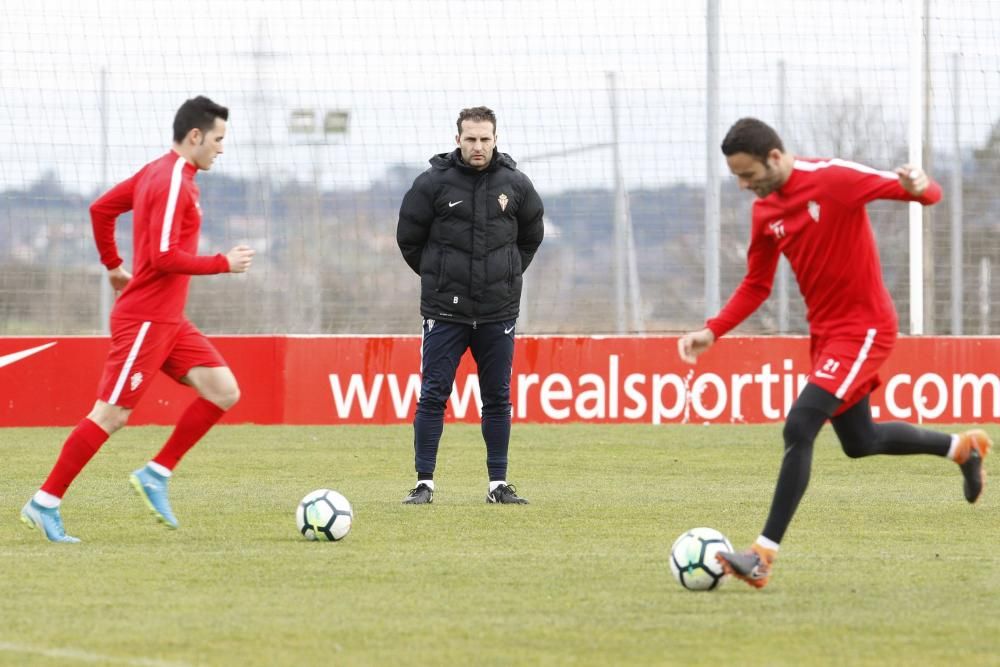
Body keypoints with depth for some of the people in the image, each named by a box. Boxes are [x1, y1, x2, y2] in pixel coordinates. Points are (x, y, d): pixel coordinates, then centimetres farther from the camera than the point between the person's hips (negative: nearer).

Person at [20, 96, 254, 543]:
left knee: (224, 392, 1)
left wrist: (113, 264, 29)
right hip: (145, 320, -10)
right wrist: (224, 264, -16)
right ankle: (45, 504, -1)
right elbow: (164, 258, -24)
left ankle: (156, 474, 4)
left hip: (168, 321, 10)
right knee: (111, 415, -8)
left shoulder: (156, 173, 13)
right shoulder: (173, 184, -17)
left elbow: (101, 209, 22)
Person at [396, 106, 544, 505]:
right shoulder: (434, 183, -5)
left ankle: (499, 483, 13)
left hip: (499, 313, 2)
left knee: (498, 399, 7)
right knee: (432, 397, -4)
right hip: (445, 312, -2)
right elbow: (408, 237, 6)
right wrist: (437, 274, 7)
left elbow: (532, 235, 19)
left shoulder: (515, 184, 3)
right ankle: (424, 483, 1)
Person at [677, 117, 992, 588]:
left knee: (798, 429, -20)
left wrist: (919, 187, -41)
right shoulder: (765, 212, 3)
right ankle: (962, 448, 44)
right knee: (859, 442, 20)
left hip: (863, 328, -9)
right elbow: (756, 286, 13)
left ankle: (764, 556, -18)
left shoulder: (833, 179, -19)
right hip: (824, 332, 9)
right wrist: (712, 332, 0)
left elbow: (927, 193, -16)